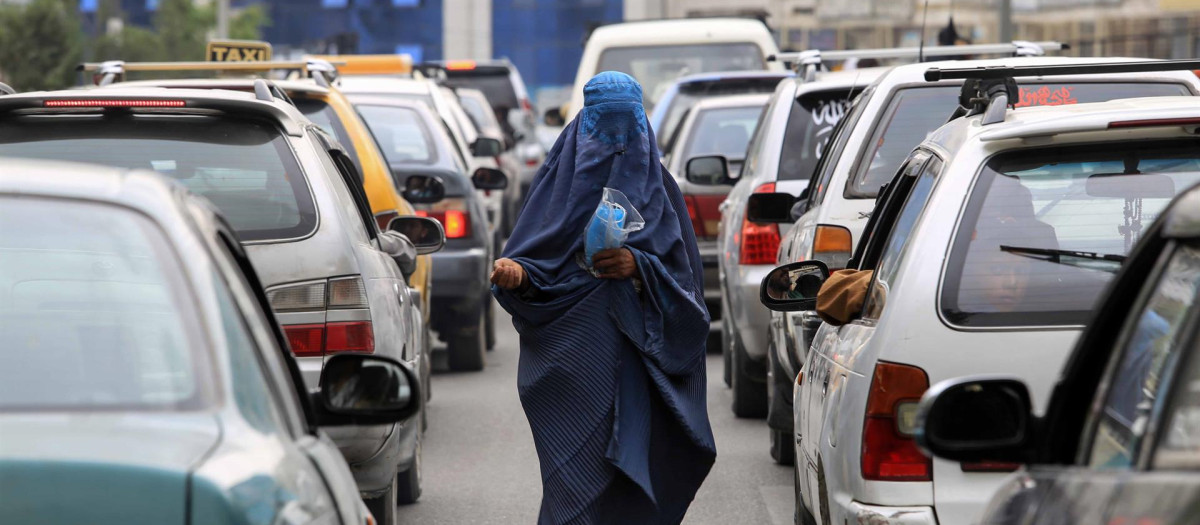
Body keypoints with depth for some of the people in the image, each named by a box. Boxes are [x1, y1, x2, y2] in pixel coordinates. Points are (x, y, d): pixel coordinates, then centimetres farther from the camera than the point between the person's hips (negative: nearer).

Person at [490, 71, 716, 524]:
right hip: (573, 363, -1)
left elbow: (681, 273, 5)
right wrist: (517, 275, -18)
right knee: (579, 478, -9)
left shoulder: (656, 187, 10)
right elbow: (537, 266, 4)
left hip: (638, 363, 1)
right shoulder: (563, 179, 8)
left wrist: (639, 267, -13)